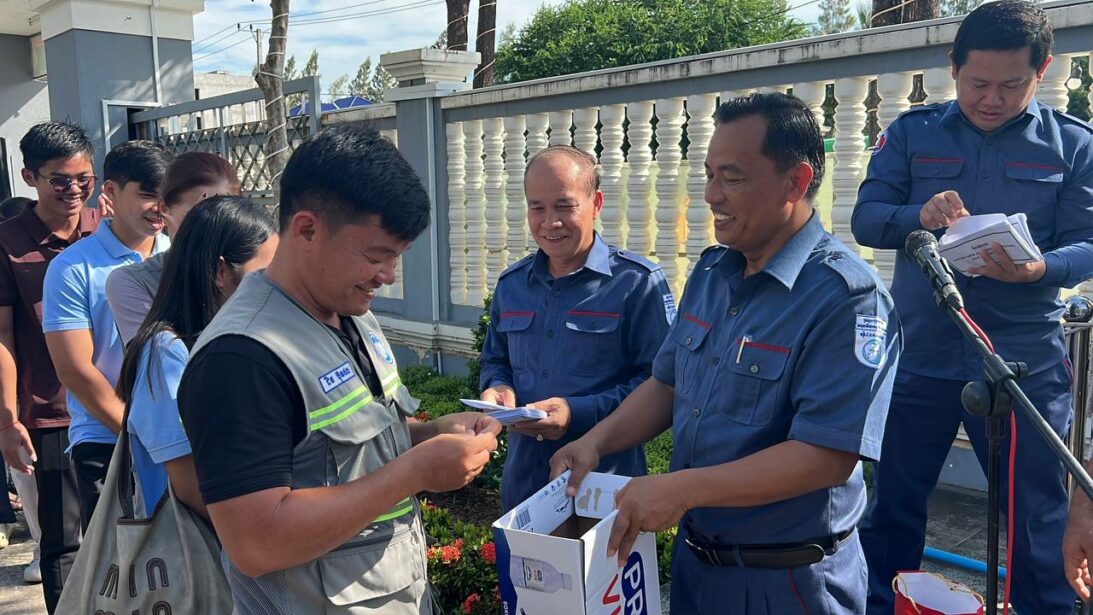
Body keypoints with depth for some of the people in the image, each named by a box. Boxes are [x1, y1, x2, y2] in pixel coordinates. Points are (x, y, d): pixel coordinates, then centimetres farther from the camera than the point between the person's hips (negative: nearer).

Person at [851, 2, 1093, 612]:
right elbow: (865, 218, -3)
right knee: (893, 506, 13)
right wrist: (918, 215, -25)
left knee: (1039, 519, 10)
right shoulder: (912, 132, 3)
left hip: (1025, 363, 0)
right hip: (918, 356, 1)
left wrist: (1036, 270, -25)